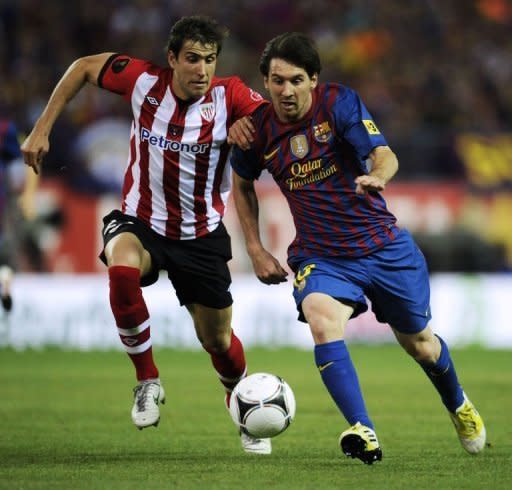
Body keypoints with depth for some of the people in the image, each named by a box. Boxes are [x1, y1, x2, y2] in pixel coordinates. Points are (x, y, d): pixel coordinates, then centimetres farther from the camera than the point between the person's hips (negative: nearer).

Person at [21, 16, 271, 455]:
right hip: (141, 221, 0)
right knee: (122, 267, -36)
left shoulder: (230, 97, -17)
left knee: (217, 339, 9)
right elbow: (84, 67, 2)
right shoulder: (144, 81, -14)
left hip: (203, 235, 0)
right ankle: (148, 383, -17)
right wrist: (41, 130, 0)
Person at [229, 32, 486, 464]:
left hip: (382, 244, 0)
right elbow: (242, 185, 13)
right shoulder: (258, 127, -7)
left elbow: (384, 154, -27)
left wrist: (378, 176, -51)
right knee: (321, 318, -32)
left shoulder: (339, 102, -14)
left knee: (417, 341, 15)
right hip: (319, 255, 1)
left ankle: (458, 405, 49)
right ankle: (364, 434, -34)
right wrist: (256, 250, 6)